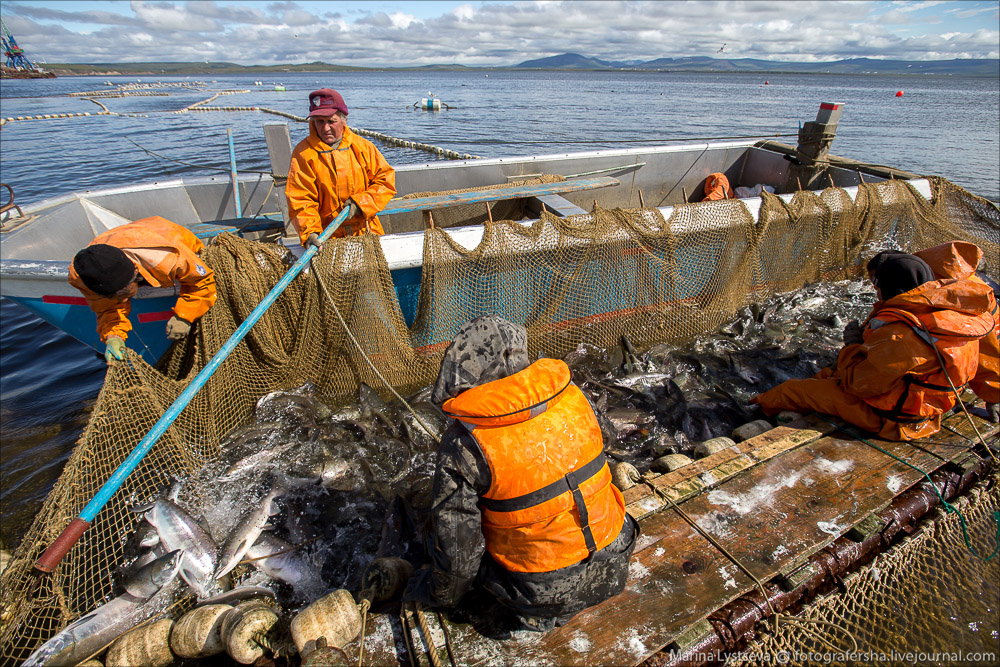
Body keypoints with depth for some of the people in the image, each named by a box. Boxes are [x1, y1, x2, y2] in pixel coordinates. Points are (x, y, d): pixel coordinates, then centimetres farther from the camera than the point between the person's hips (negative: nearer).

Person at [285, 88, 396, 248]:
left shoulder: (362, 146, 7)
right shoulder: (303, 153, 0)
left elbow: (386, 179, 6)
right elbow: (300, 200, -5)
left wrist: (361, 202, -9)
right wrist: (310, 232, -22)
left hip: (366, 231, 2)